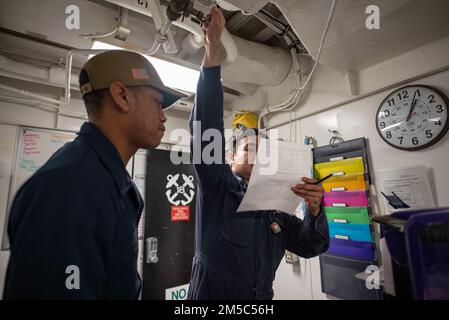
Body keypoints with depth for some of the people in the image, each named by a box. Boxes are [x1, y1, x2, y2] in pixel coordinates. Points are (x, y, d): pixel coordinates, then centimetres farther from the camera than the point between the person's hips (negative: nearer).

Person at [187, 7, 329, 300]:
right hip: (211, 293, -4)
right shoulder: (218, 186, -12)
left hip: (262, 296, 5)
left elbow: (309, 247, -3)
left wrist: (315, 210, -24)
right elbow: (207, 126, -25)